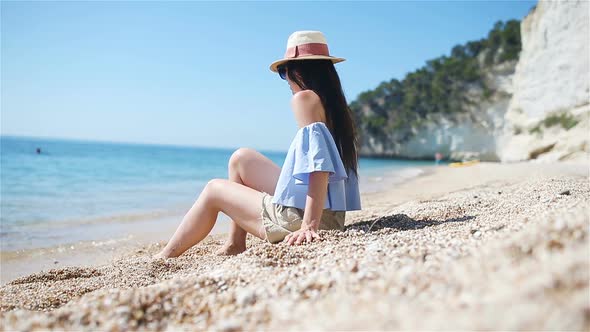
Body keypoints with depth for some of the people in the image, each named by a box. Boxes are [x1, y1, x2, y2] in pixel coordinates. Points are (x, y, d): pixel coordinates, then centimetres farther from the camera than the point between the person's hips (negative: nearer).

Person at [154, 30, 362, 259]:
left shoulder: (305, 98, -13)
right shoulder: (334, 102, 11)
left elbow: (319, 166, -25)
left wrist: (310, 224, -29)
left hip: (299, 215, -8)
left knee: (214, 189, 11)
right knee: (241, 158, 19)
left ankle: (165, 257, 27)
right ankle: (235, 244, 22)